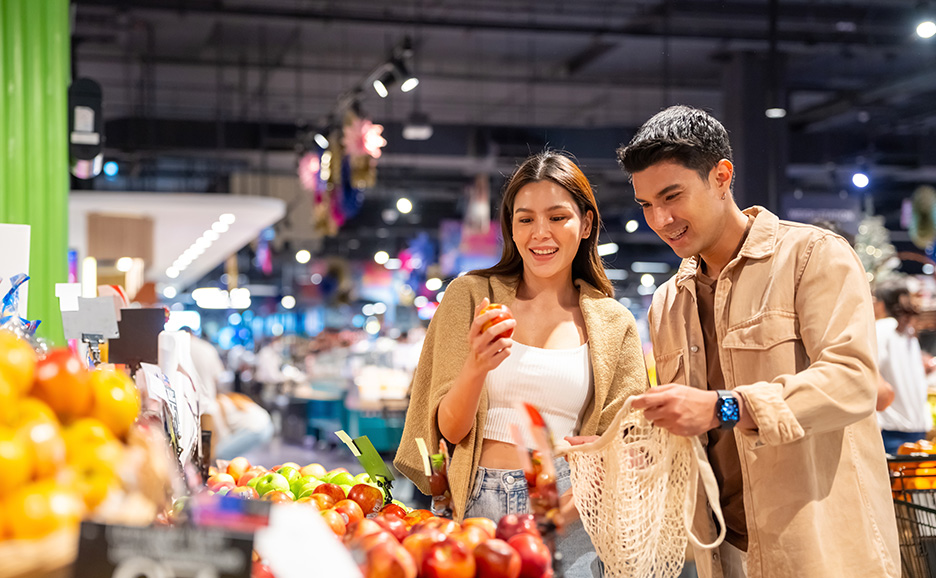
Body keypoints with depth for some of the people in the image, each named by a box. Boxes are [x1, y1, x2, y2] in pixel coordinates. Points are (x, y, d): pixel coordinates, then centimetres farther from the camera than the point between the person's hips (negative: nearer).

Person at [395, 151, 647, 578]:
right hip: (477, 506, 0)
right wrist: (476, 366, -21)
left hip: (565, 515, 1)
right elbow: (450, 429, -1)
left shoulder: (614, 325, 6)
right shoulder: (469, 295, 2)